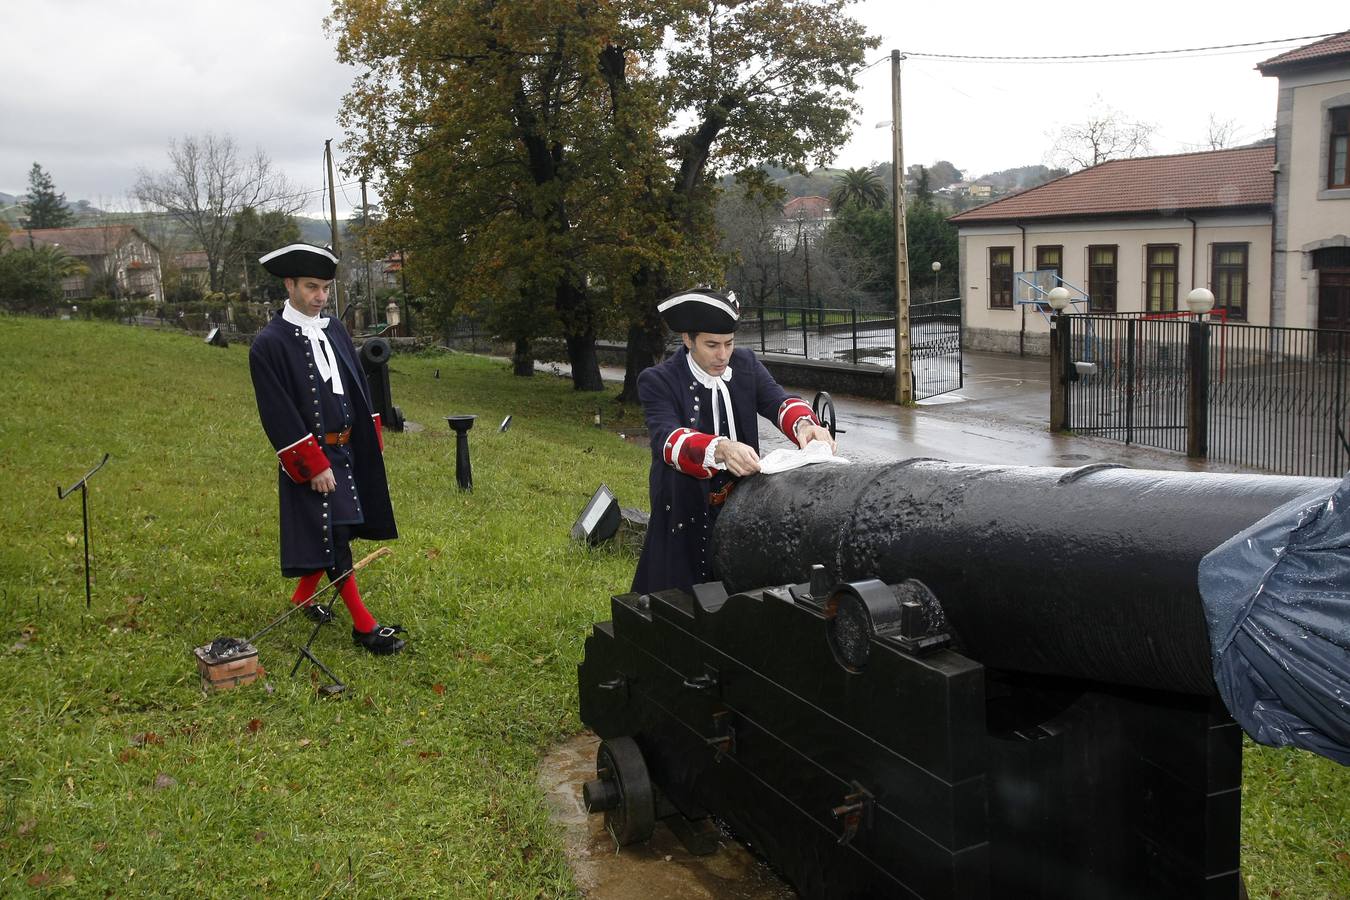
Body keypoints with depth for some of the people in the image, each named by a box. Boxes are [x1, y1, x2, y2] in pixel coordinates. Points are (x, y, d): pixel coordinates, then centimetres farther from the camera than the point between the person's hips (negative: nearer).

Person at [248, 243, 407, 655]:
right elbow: (279, 416, -17)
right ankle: (364, 625, 4)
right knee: (334, 540, -2)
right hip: (311, 457, -7)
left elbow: (358, 386, 14)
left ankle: (304, 596, 38)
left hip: (349, 450, 7)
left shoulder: (334, 330, 7)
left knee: (328, 536, 17)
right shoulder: (269, 344, -14)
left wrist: (373, 441, 11)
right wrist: (315, 465, -19)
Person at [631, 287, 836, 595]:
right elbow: (668, 439, -27)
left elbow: (778, 401, -11)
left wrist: (804, 425, -35)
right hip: (688, 514, -3)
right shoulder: (657, 381, -11)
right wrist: (721, 449, -47)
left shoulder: (746, 364, 3)